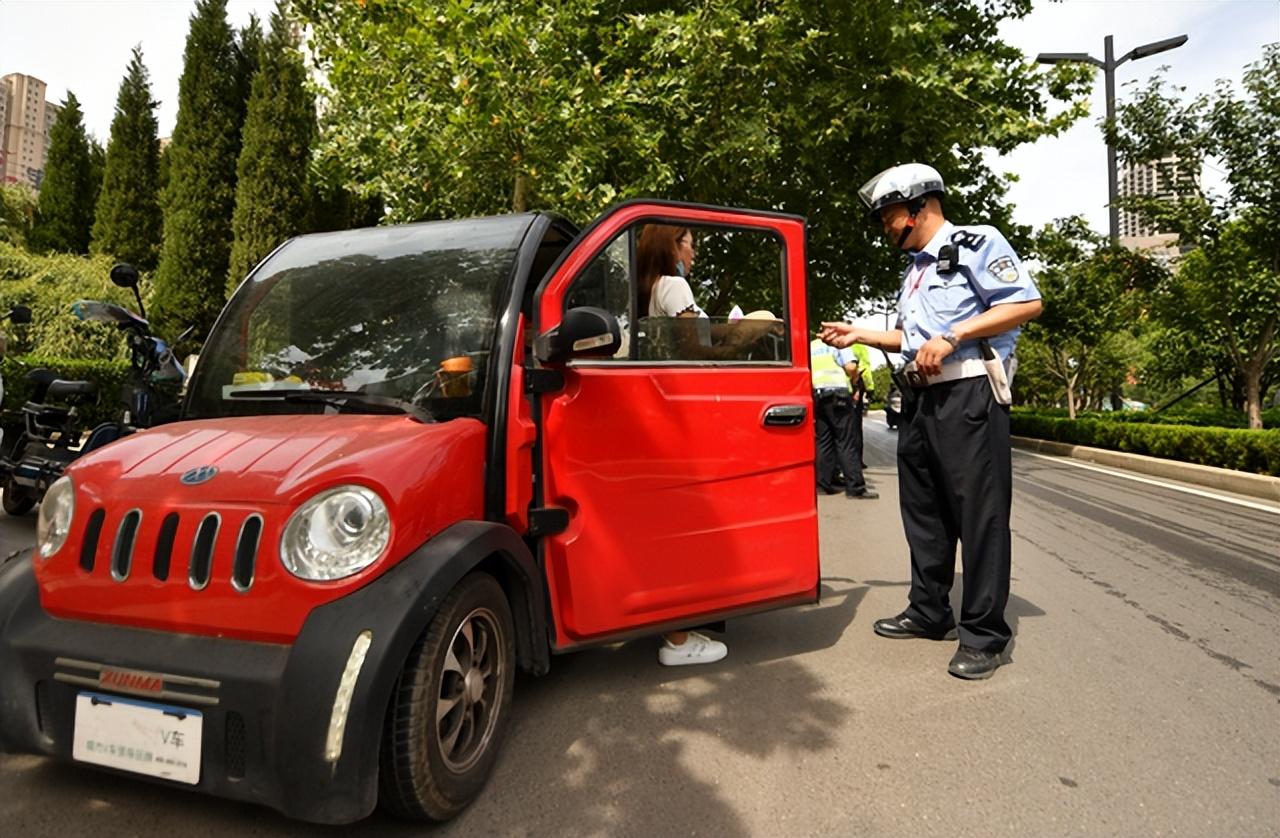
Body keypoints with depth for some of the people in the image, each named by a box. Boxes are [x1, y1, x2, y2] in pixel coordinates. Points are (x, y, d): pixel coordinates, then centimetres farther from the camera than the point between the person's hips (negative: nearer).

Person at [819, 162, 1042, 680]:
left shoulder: (977, 244, -2)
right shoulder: (915, 269, 23)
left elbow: (1027, 303, -12)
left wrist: (951, 337, -17)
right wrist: (858, 335, 19)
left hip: (969, 392, -9)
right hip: (920, 398, 9)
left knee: (979, 512, -6)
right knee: (922, 508, 12)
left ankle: (984, 633, 2)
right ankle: (929, 612, 25)